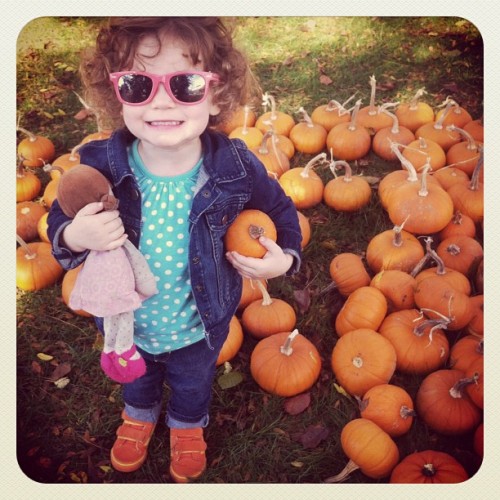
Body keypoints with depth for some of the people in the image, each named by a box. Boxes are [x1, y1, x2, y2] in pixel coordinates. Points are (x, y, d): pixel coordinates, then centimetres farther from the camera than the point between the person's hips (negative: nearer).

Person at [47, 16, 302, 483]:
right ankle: (139, 415, 72)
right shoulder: (101, 169, -28)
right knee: (137, 376, 35)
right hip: (128, 325, 1)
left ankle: (187, 425, 68)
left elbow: (280, 210, -6)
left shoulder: (237, 169, -28)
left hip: (199, 329, 0)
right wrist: (74, 238, -33)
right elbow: (60, 219, -11)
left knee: (193, 383, 32)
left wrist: (285, 259, -22)